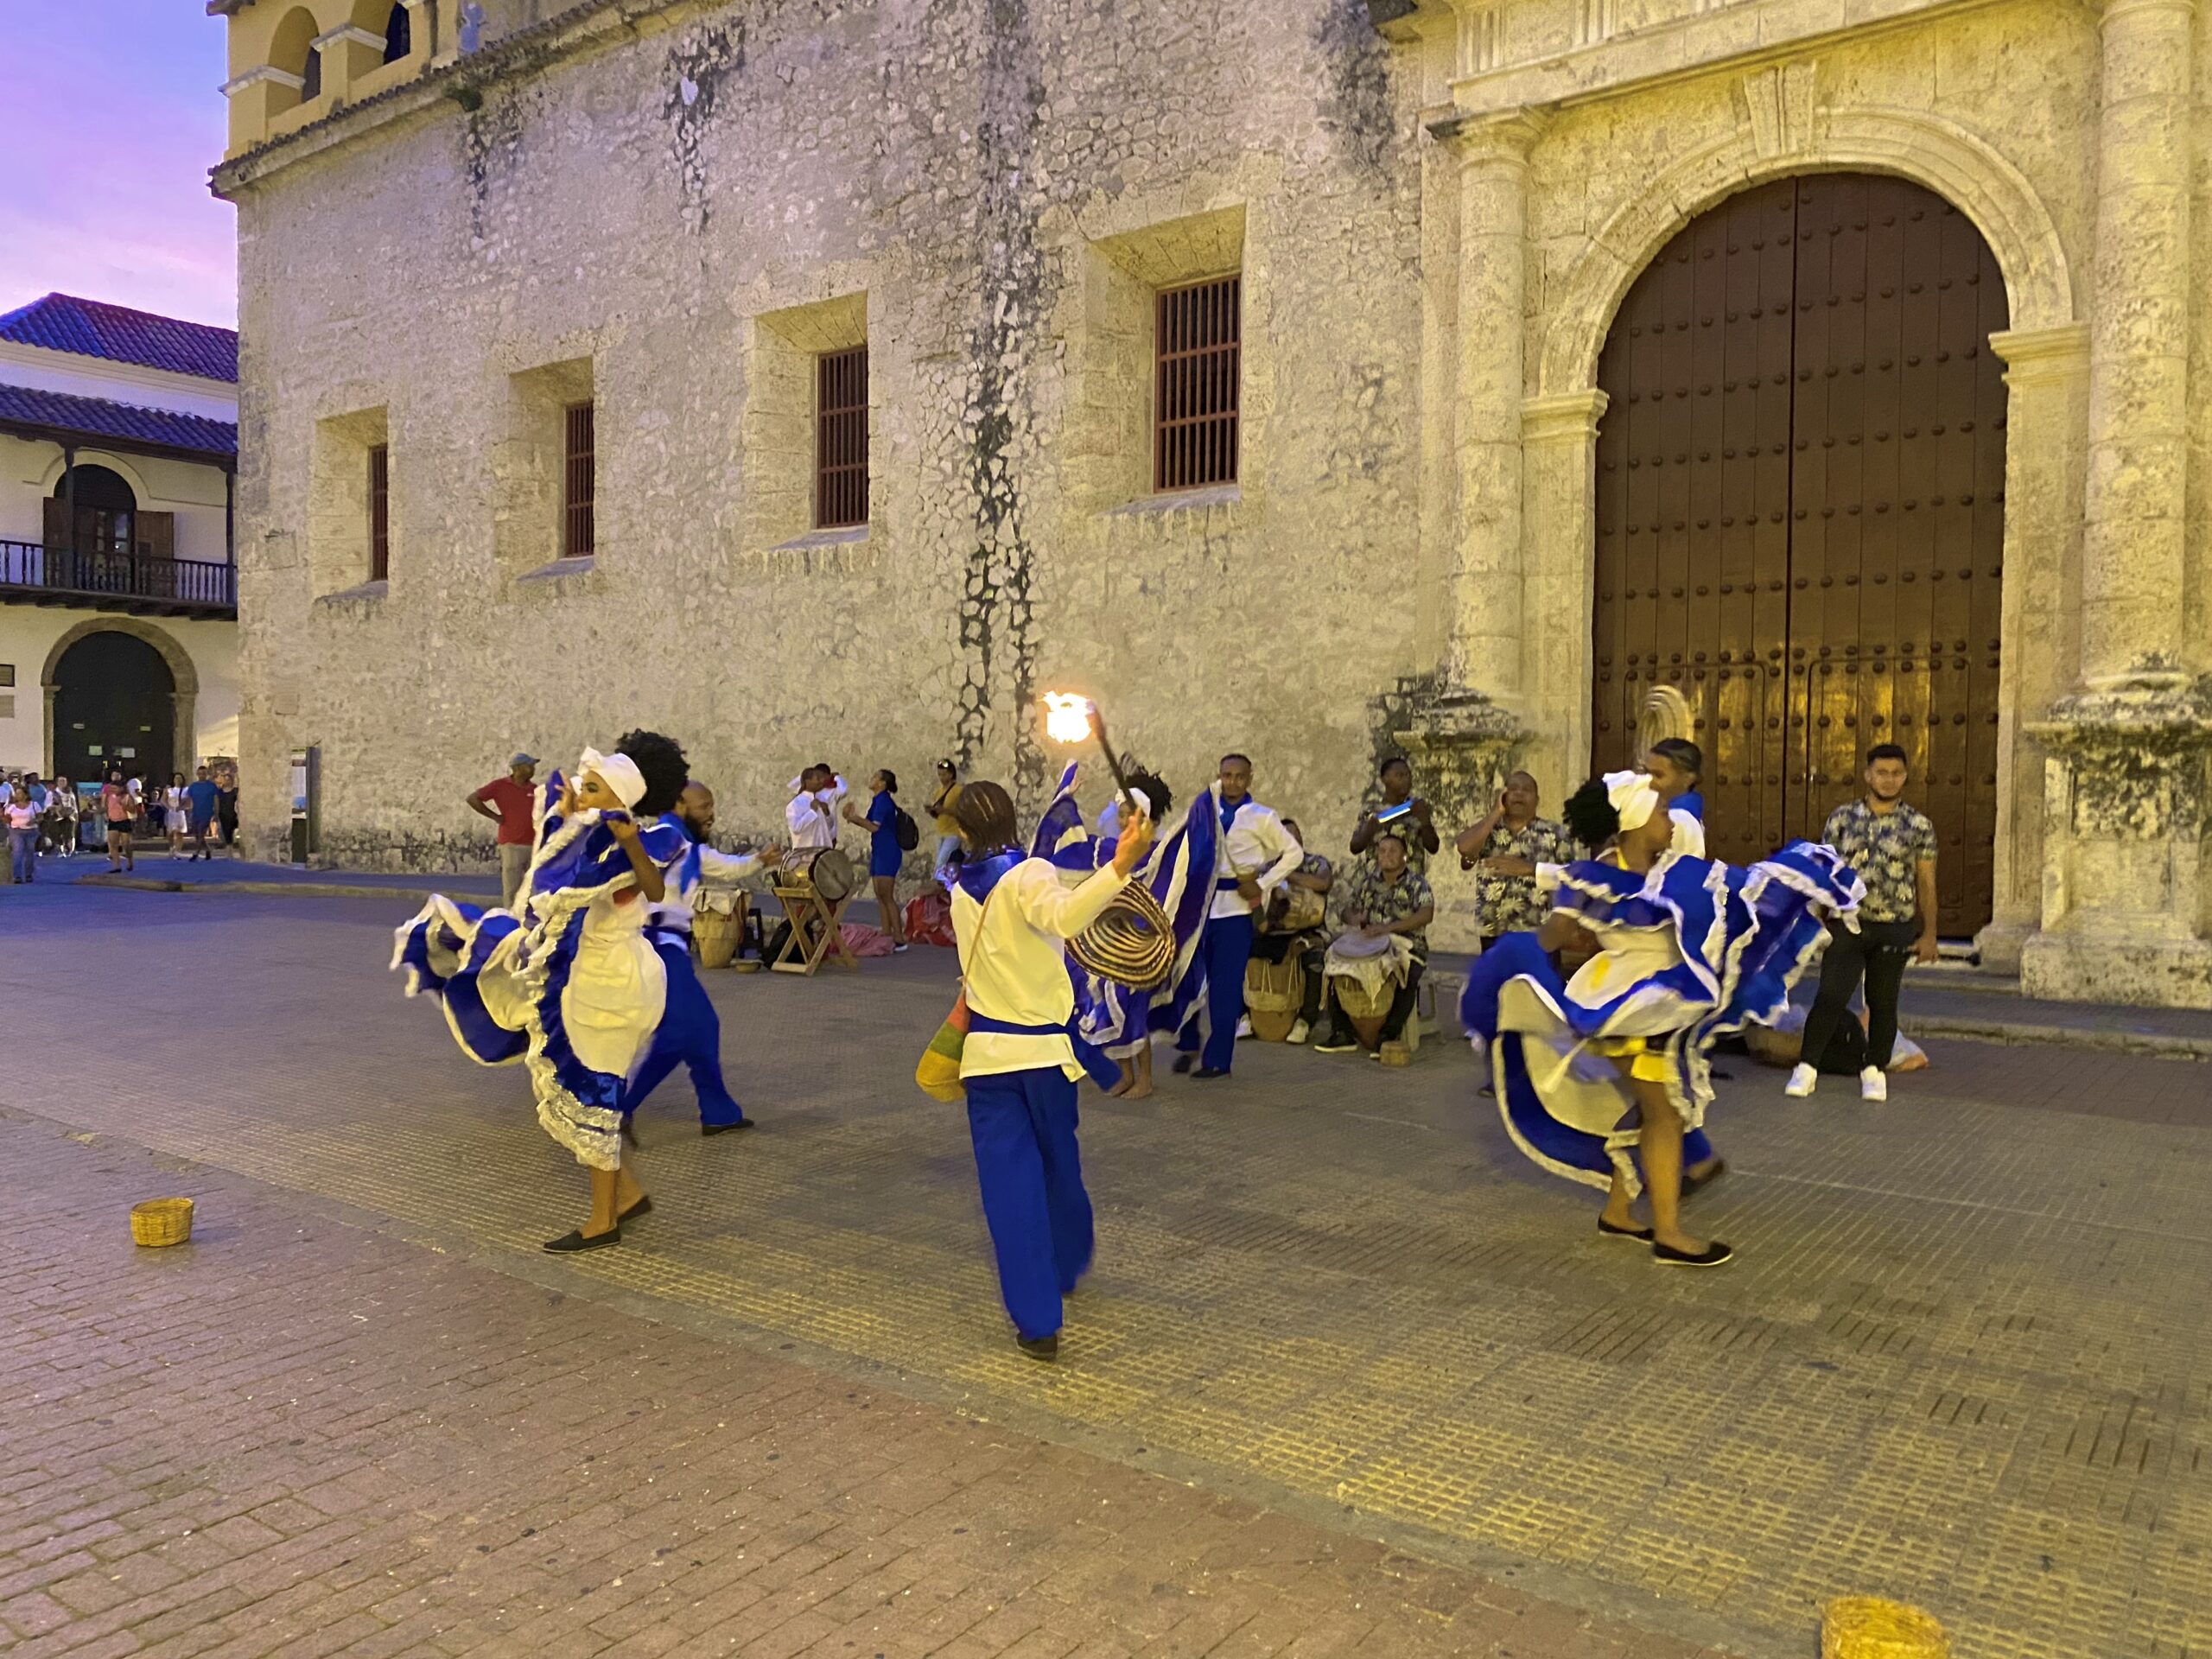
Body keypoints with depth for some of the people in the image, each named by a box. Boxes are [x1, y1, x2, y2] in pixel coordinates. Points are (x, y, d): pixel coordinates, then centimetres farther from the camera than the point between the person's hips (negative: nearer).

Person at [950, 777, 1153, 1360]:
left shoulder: (961, 890, 5)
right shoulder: (1030, 874, -12)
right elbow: (1064, 917, -35)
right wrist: (1121, 864, -47)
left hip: (986, 1051, 2)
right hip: (1044, 1047, -2)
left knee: (1009, 1181, 2)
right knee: (1059, 1165, 21)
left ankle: (1037, 1321, -1)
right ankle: (1067, 1264, 43)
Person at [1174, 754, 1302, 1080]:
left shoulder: (1261, 817, 1)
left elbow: (1294, 853, 6)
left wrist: (1263, 885, -1)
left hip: (1235, 906, -3)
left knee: (1226, 985, 0)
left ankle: (1217, 1059, 9)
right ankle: (1189, 1044, 22)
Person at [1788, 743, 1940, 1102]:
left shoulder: (1918, 825, 1)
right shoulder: (1842, 818, 3)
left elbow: (1926, 883, 4)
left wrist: (1928, 934, 0)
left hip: (1895, 929, 0)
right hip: (1848, 924, 0)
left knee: (1882, 1002, 8)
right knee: (1830, 997, -7)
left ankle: (1875, 1071, 21)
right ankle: (1806, 1067, 0)